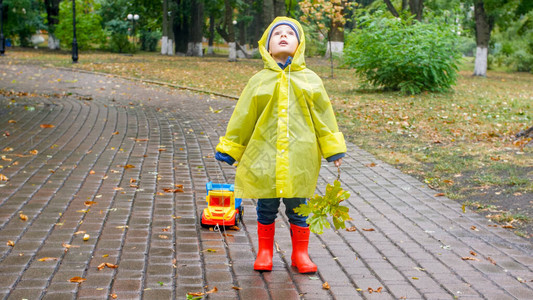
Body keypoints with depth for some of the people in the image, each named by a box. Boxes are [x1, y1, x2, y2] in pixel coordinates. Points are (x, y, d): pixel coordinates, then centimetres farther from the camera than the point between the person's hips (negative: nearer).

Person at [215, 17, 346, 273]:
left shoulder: (310, 80, 5)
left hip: (299, 159, 0)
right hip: (264, 156, 0)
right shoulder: (259, 80, 4)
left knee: (298, 208, 8)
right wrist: (229, 149, 10)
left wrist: (333, 150, 7)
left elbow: (323, 115, 9)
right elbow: (243, 117, 9)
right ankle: (265, 252, 25)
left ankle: (300, 253, 23)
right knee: (266, 208, 9)